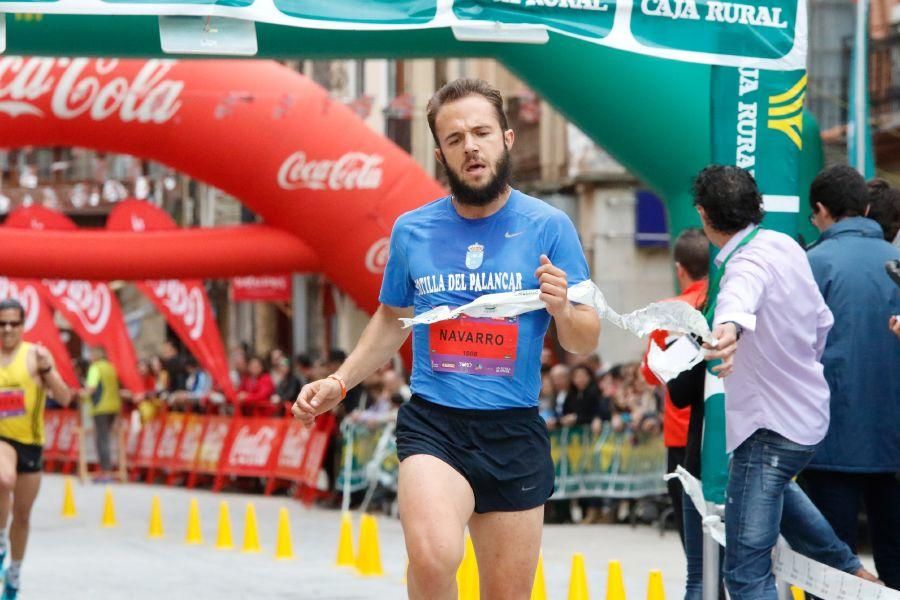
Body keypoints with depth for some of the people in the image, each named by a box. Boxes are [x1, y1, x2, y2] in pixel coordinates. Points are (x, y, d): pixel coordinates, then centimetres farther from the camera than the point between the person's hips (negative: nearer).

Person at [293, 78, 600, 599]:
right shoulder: (412, 231, 4)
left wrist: (563, 311, -22)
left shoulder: (548, 226, -2)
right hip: (432, 424, 0)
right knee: (433, 556, -29)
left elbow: (586, 342, 0)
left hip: (515, 434, 1)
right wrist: (339, 382, 10)